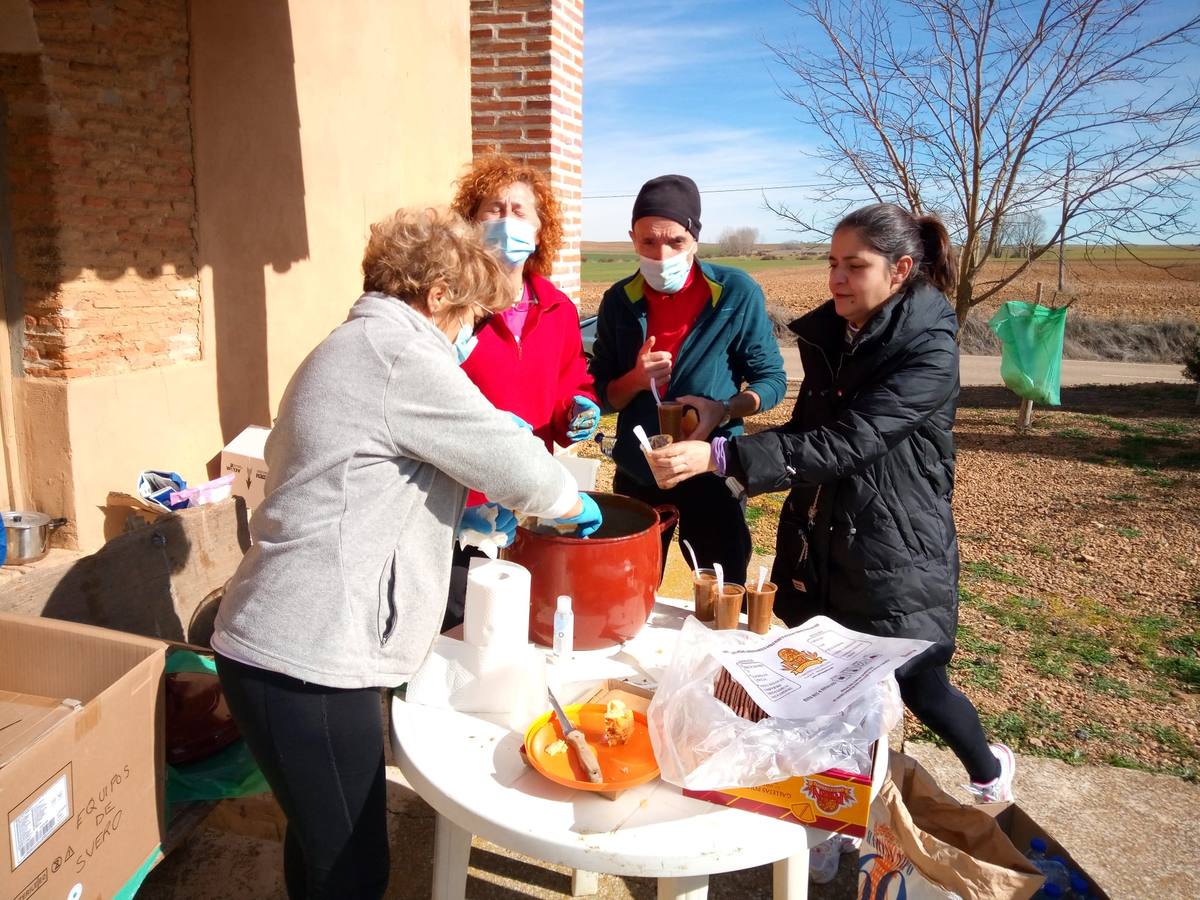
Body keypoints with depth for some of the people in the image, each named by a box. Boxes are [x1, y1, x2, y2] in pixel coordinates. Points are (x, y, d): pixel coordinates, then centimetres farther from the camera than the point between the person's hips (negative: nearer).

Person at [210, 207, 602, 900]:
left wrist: (462, 509, 20)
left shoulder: (352, 348, 18)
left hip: (279, 644, 10)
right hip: (307, 661, -10)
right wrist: (577, 506, 7)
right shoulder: (399, 352, -14)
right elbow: (521, 468, -13)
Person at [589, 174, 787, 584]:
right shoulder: (619, 301, -2)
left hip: (711, 475, -2)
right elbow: (600, 391, 2)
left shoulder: (737, 293, -10)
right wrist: (635, 380, -19)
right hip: (636, 475, 2)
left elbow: (771, 380, -4)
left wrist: (724, 410, -23)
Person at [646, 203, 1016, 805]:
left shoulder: (928, 353, -20)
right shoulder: (828, 333, 3)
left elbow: (843, 444, -31)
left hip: (892, 554, -6)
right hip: (818, 543, 6)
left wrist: (719, 457, -39)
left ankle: (988, 770, 41)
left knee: (917, 682, 9)